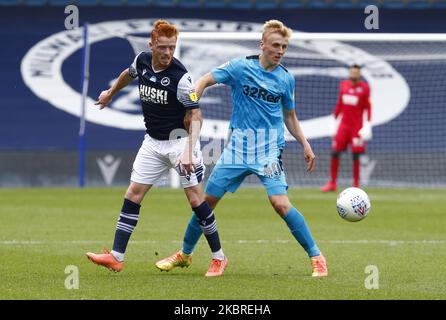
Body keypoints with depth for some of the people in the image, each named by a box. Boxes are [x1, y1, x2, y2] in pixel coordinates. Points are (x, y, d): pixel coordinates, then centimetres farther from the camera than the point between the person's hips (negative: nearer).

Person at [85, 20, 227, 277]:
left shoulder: (180, 77, -22)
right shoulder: (142, 61, -4)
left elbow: (196, 116, -22)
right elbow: (129, 74, 22)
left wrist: (189, 152, -33)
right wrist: (111, 93, 38)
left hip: (180, 139, -6)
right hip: (153, 141, 6)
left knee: (196, 198, -9)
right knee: (133, 195, 1)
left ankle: (219, 258, 4)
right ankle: (116, 257, 2)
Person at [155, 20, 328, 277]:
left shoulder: (286, 79, 1)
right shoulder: (240, 67, -5)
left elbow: (290, 116, 15)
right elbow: (204, 81, 1)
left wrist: (305, 144, 6)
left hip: (269, 150, -1)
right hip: (238, 147, 1)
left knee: (280, 202, -19)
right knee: (208, 199, 6)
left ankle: (316, 257, -10)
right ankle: (185, 254, 27)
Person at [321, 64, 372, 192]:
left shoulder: (364, 88, -3)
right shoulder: (343, 85, 9)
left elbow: (367, 108, -2)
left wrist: (367, 125, -9)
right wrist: (334, 120, 17)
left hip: (357, 126, -4)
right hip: (343, 124, 4)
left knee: (356, 155, -5)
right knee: (335, 152, -1)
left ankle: (355, 184, 4)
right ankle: (332, 183, 7)